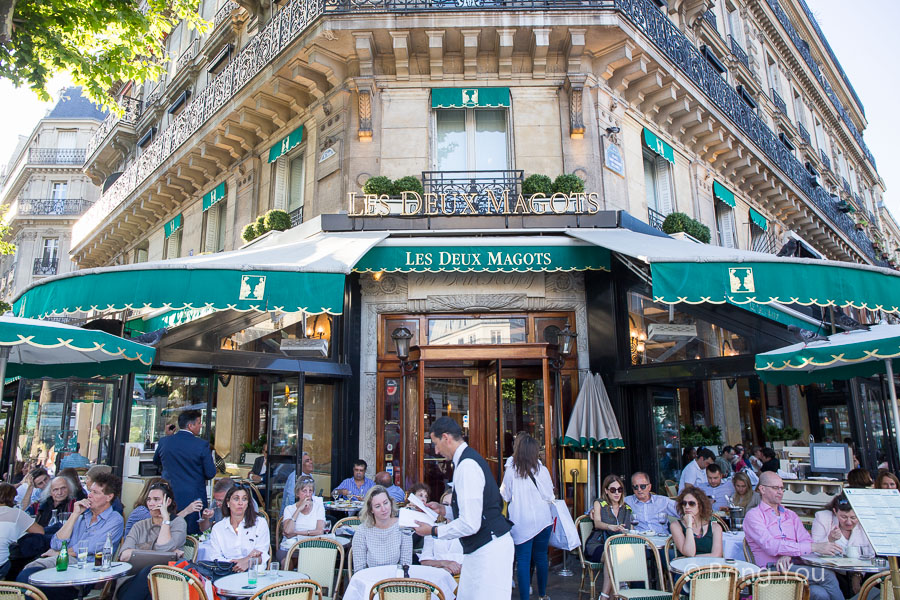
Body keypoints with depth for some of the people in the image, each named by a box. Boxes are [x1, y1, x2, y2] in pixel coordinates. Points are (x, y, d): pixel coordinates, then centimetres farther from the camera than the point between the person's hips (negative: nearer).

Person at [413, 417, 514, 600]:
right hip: (481, 549, 10)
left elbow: (470, 524, -23)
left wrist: (433, 531, -11)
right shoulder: (470, 459, 11)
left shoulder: (467, 466, -20)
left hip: (488, 550, -10)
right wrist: (443, 510, 14)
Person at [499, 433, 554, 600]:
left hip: (520, 522, -1)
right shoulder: (542, 471, -7)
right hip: (542, 520, 2)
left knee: (523, 560, 2)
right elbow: (549, 497, 0)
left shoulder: (510, 471, -8)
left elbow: (504, 496, 0)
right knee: (541, 558, 15)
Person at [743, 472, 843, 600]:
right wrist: (814, 547, -19)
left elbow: (806, 540, 8)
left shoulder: (791, 515, 25)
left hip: (795, 568, 5)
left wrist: (789, 554, -16)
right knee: (828, 576, -26)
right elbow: (771, 546, -13)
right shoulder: (753, 515, 3)